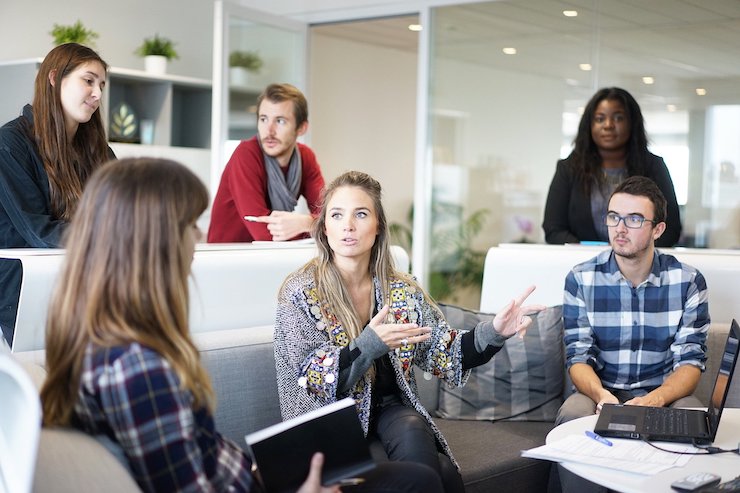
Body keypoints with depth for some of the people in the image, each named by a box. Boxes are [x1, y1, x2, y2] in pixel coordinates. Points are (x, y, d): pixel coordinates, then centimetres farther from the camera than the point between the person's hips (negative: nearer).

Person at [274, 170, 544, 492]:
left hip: (391, 409, 4)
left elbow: (444, 355, 3)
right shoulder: (300, 293, -9)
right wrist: (369, 345, -31)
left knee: (413, 437, -30)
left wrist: (493, 333, -16)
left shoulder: (403, 291, 3)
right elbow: (314, 381, -15)